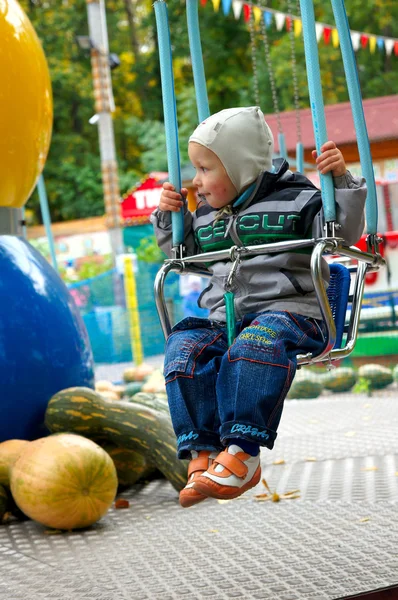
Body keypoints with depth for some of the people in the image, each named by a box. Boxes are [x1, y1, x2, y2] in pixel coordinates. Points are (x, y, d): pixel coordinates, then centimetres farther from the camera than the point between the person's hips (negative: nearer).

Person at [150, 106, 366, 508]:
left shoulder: (293, 199, 3)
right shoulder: (206, 216, 21)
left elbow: (343, 231, -4)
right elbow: (184, 252, 36)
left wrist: (341, 181, -16)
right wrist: (168, 217, 20)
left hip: (289, 311, -6)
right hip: (224, 319, 6)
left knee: (256, 344, -39)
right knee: (184, 349, -22)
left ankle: (242, 452, -38)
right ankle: (202, 453, -25)